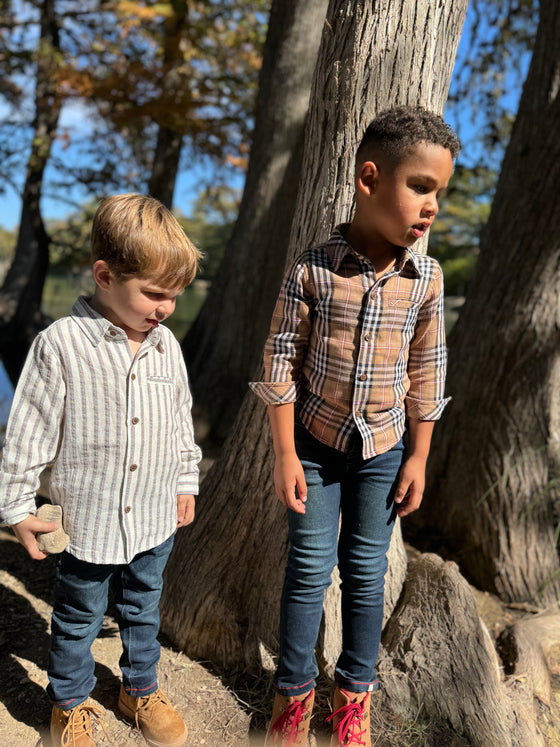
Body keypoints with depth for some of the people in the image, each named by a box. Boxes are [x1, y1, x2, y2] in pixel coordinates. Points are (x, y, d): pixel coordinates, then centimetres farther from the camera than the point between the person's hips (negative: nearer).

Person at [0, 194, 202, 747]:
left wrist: (185, 483, 14)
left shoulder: (165, 344, -2)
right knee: (77, 621, 19)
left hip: (155, 519, 4)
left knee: (143, 611, 24)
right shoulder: (60, 344, -18)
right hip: (89, 522, -4)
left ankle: (140, 689, 48)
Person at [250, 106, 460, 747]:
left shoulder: (426, 277, -5)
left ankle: (355, 690, 36)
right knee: (310, 568, 8)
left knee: (366, 571, 13)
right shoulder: (311, 270, -14)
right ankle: (294, 689, 31)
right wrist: (285, 454, -9)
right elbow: (282, 365, -9)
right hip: (316, 444, -2)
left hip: (383, 451, 2)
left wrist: (419, 457, 3)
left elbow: (426, 373, 2)